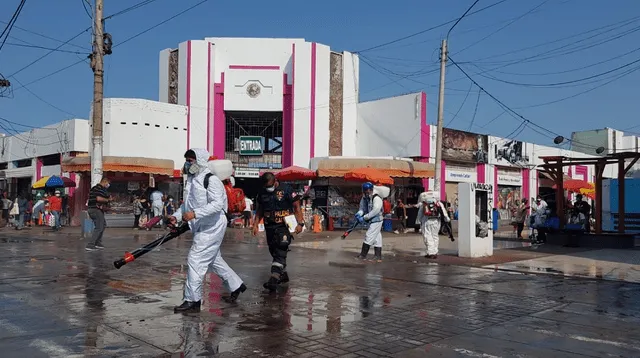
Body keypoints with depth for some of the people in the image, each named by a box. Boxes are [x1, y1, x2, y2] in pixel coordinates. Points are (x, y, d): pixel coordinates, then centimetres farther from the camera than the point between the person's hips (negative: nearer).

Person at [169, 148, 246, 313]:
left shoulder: (211, 180, -16)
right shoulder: (191, 180, 12)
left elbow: (217, 204, -26)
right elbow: (187, 203, 19)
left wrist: (194, 213, -31)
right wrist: (176, 216, 3)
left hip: (212, 227, -10)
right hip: (202, 227, 10)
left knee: (195, 259, -11)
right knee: (214, 260, 18)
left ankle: (192, 300, -4)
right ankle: (236, 286, 34)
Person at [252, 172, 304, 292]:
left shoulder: (286, 190, -8)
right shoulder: (262, 193, 8)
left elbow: (297, 206, -5)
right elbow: (259, 210, 18)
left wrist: (300, 223, -10)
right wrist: (255, 224, 10)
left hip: (284, 226, -6)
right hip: (270, 227, 6)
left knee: (280, 252, -14)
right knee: (274, 252, 12)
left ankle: (274, 279, -22)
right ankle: (283, 275, 28)